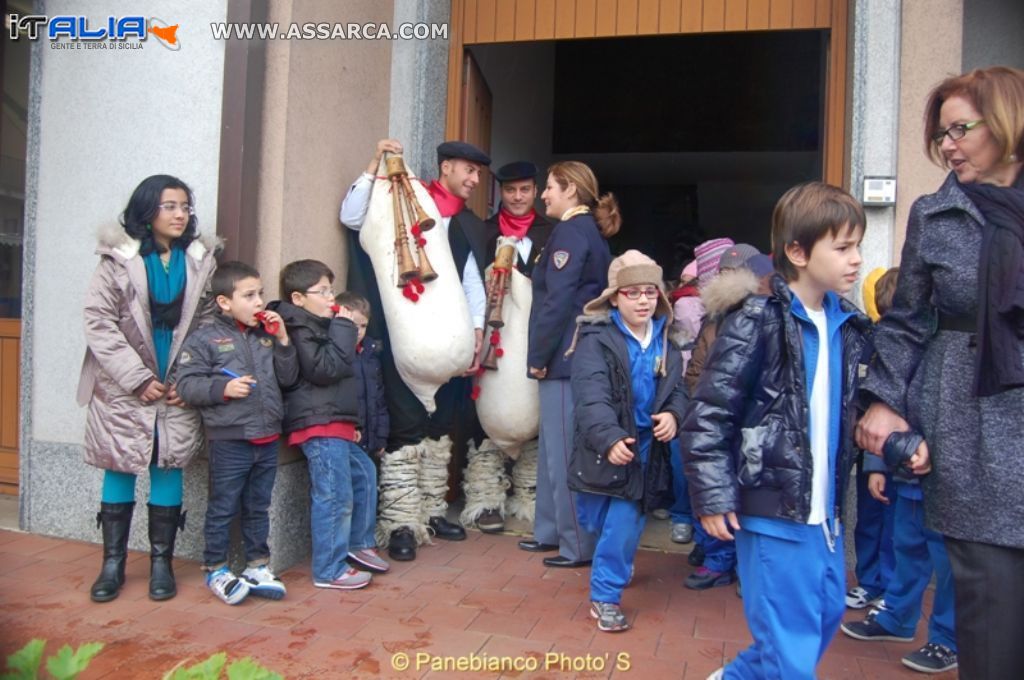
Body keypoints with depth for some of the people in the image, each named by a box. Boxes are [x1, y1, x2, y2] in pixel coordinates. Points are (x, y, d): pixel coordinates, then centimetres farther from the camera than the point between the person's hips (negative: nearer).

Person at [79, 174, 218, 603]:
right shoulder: (119, 258, -2)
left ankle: (161, 562, 16)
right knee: (119, 468, 6)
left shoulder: (200, 260, 2)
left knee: (168, 467, 5)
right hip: (124, 387, -1)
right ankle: (113, 564, 19)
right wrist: (139, 379, -12)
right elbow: (98, 322, -7)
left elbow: (207, 324, 2)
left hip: (178, 388, 1)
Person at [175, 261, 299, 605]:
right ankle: (216, 569, 22)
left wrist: (282, 340, -2)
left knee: (258, 507, 16)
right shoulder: (205, 338, -6)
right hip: (229, 439, -5)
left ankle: (257, 566, 28)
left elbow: (288, 379, 7)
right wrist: (223, 388, -21)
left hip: (267, 439, 5)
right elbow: (187, 385, -9)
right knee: (223, 508, 6)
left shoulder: (266, 336, 9)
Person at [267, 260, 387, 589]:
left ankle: (359, 544, 32)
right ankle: (329, 571, 3)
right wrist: (343, 329, -15)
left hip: (335, 422, 11)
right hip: (319, 425, -11)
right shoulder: (299, 329, -12)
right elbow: (324, 368, -23)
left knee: (364, 473, 20)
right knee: (336, 497, -8)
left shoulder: (317, 325, 20)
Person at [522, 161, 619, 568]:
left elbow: (558, 301, -19)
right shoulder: (589, 232, 19)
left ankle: (579, 546, 4)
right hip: (577, 357, 10)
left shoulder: (572, 231, -11)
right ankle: (552, 531, 26)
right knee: (554, 448, 16)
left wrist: (538, 356, -12)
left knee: (565, 453, -4)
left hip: (565, 358, -10)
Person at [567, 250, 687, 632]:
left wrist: (673, 414, -17)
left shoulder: (665, 341, 4)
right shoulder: (596, 339, -14)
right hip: (604, 449, -2)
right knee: (596, 521, 15)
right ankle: (614, 569, 49)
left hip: (645, 450, 3)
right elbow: (591, 397, -27)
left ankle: (605, 596, 18)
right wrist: (609, 439, -42)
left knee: (624, 525, 0)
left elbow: (676, 389, 7)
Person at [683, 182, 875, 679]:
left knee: (826, 614, 20)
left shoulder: (846, 326, 7)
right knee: (790, 639, 1)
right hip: (773, 509, -8)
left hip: (824, 510, 8)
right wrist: (713, 499, -16)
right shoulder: (758, 324, -16)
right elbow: (707, 415, -17)